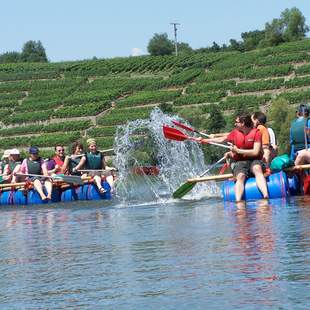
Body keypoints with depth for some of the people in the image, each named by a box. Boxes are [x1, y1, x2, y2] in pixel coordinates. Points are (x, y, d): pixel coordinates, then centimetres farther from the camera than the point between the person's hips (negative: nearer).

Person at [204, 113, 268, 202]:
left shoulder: (256, 132, -4)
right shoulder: (235, 133, 10)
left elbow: (256, 152, -13)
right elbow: (221, 139, 25)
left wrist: (238, 151, -11)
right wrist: (204, 140, 31)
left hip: (254, 161, -2)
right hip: (239, 162, 2)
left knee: (257, 169, -37)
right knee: (241, 176, -31)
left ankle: (266, 197, -55)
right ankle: (238, 202, -53)